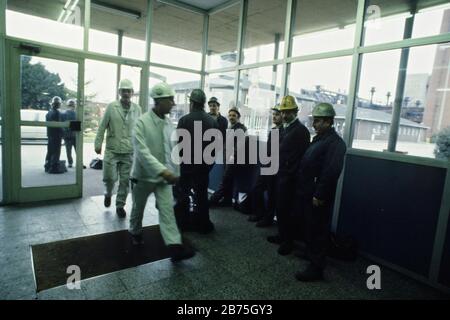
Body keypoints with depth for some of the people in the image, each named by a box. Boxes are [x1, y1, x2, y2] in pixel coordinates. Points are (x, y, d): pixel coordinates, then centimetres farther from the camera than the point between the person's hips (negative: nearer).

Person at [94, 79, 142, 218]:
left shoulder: (137, 109, 3)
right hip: (112, 150, -1)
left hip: (129, 152, 1)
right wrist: (98, 143, -2)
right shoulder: (111, 107, -1)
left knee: (125, 181, 5)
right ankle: (108, 194, 33)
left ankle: (120, 205, 23)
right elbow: (102, 127, 1)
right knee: (109, 177, -1)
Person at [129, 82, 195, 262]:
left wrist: (174, 172, 7)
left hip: (164, 176, 4)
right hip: (143, 175, -3)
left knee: (167, 209, -4)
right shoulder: (142, 122, -17)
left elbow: (173, 150, 7)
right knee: (138, 208, 17)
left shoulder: (169, 123, 0)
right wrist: (162, 170, -33)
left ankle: (175, 247, -4)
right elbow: (142, 152, -26)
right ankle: (135, 233, 43)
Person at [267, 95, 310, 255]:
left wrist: (290, 175, -17)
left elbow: (302, 156, -19)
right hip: (281, 176, 8)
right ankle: (282, 235, 32)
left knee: (287, 210, 1)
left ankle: (288, 242, 16)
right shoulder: (286, 128, 13)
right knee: (280, 207, 17)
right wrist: (279, 170, 10)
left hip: (290, 178, -8)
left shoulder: (301, 130, -14)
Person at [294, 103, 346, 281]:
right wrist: (303, 189, 15)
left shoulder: (335, 142, -16)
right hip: (308, 193, 9)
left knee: (318, 231, 0)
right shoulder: (318, 138, 15)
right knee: (309, 227, 21)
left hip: (318, 197, -9)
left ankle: (316, 268, 11)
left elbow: (331, 172, -24)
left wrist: (319, 195, -23)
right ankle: (310, 253, 39)